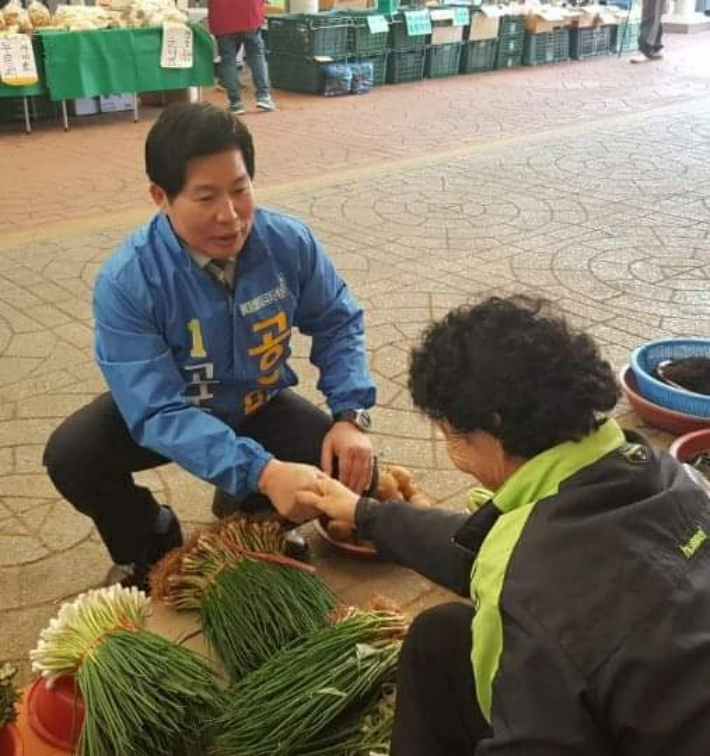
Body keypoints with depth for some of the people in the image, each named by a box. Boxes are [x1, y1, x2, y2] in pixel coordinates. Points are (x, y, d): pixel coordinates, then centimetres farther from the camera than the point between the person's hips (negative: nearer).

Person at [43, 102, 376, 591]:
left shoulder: (290, 243, -23)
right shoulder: (127, 281, -32)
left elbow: (337, 324, -5)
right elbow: (159, 413, -36)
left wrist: (351, 416, -22)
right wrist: (262, 470, -49)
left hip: (260, 404, 2)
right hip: (164, 411, -2)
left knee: (352, 471, -17)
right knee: (71, 455, -27)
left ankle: (250, 514, 16)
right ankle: (153, 545, 6)